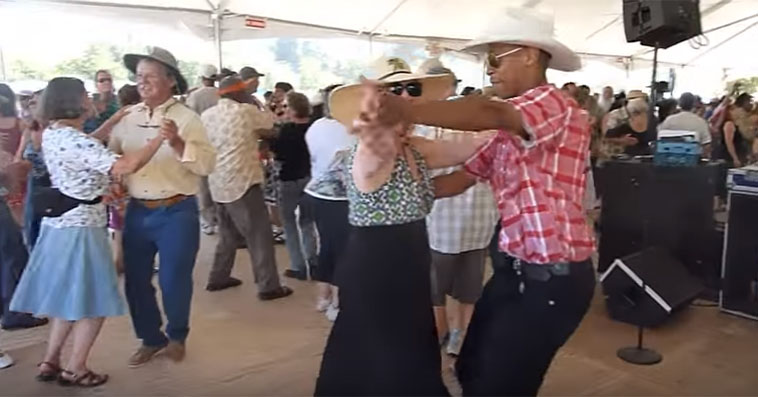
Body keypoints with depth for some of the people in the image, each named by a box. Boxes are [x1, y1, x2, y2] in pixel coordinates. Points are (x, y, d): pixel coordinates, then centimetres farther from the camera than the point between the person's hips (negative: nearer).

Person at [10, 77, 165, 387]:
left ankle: (50, 362, 30)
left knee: (70, 299, 22)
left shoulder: (51, 135, 6)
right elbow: (125, 166, -32)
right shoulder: (76, 141, -22)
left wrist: (114, 121, 23)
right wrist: (160, 137, -23)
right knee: (92, 303, 6)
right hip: (81, 230, -9)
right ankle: (75, 370, 17)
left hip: (59, 226, 9)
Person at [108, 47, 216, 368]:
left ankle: (176, 337, 29)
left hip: (176, 212, -4)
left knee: (174, 280, 4)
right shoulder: (127, 118, 6)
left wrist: (178, 143, -28)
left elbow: (207, 164, -15)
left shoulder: (186, 118, -6)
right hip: (137, 211, 5)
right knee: (136, 279, 12)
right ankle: (150, 338, 33)